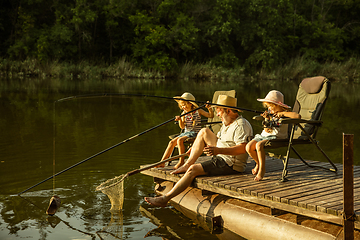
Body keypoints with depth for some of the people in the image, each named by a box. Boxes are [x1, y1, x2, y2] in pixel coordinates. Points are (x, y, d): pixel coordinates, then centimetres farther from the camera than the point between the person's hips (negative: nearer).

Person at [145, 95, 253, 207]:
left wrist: (218, 150, -40)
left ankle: (165, 198, -14)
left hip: (230, 165, -10)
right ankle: (187, 165, 3)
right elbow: (217, 138, 25)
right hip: (222, 157, 10)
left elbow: (243, 148, -31)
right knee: (204, 132, 4)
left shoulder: (241, 125, -18)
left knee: (193, 169, -20)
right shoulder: (227, 123, 15)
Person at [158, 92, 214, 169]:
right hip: (186, 133, 6)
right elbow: (182, 127, 2)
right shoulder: (184, 113, 9)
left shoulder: (198, 111, -4)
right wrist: (180, 120, -18)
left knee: (180, 140, -28)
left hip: (195, 133, -6)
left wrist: (210, 109, -26)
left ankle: (181, 161, -20)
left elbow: (211, 116, -7)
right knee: (172, 142, -9)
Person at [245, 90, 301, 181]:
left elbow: (298, 116, -25)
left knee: (259, 145, -34)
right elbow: (266, 130, 10)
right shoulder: (270, 113, 13)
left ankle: (262, 169, -17)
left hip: (276, 137, -7)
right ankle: (258, 163, 13)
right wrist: (267, 119, -6)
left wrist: (282, 113, -19)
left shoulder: (285, 114, -4)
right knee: (249, 147, -16)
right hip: (264, 135, 7)